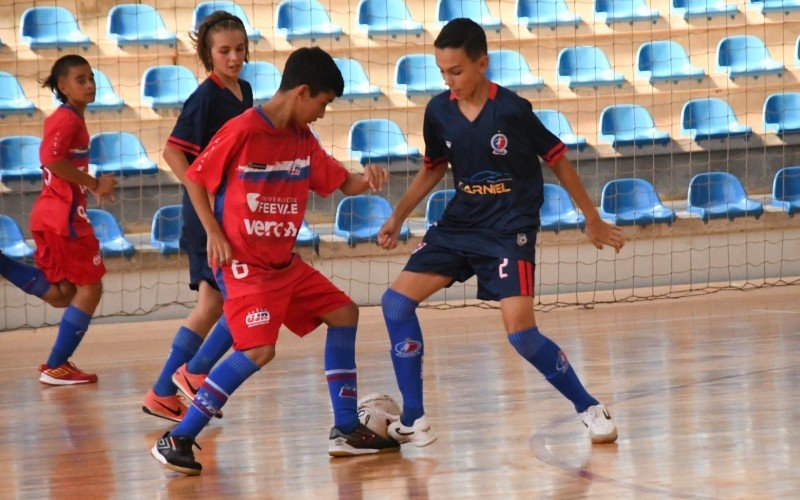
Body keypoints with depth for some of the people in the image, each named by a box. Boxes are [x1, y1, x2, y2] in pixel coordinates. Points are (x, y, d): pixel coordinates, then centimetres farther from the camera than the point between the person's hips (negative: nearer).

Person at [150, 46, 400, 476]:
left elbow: (341, 182, 14)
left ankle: (346, 431, 19)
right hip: (243, 263, -9)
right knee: (258, 350, -22)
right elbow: (196, 179, -6)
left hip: (284, 262, 9)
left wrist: (366, 179, -9)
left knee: (343, 313, 10)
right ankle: (176, 440, -16)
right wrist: (214, 234, -13)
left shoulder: (303, 139, 6)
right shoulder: (242, 131, -15)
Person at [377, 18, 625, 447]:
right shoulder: (439, 112, -3)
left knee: (520, 331, -20)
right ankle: (414, 420, 0)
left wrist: (592, 219, 2)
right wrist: (398, 217, 10)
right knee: (396, 300, -7)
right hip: (459, 225, 6)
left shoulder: (512, 110, -16)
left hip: (511, 230, -6)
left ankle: (589, 408, 0)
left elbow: (557, 160, -4)